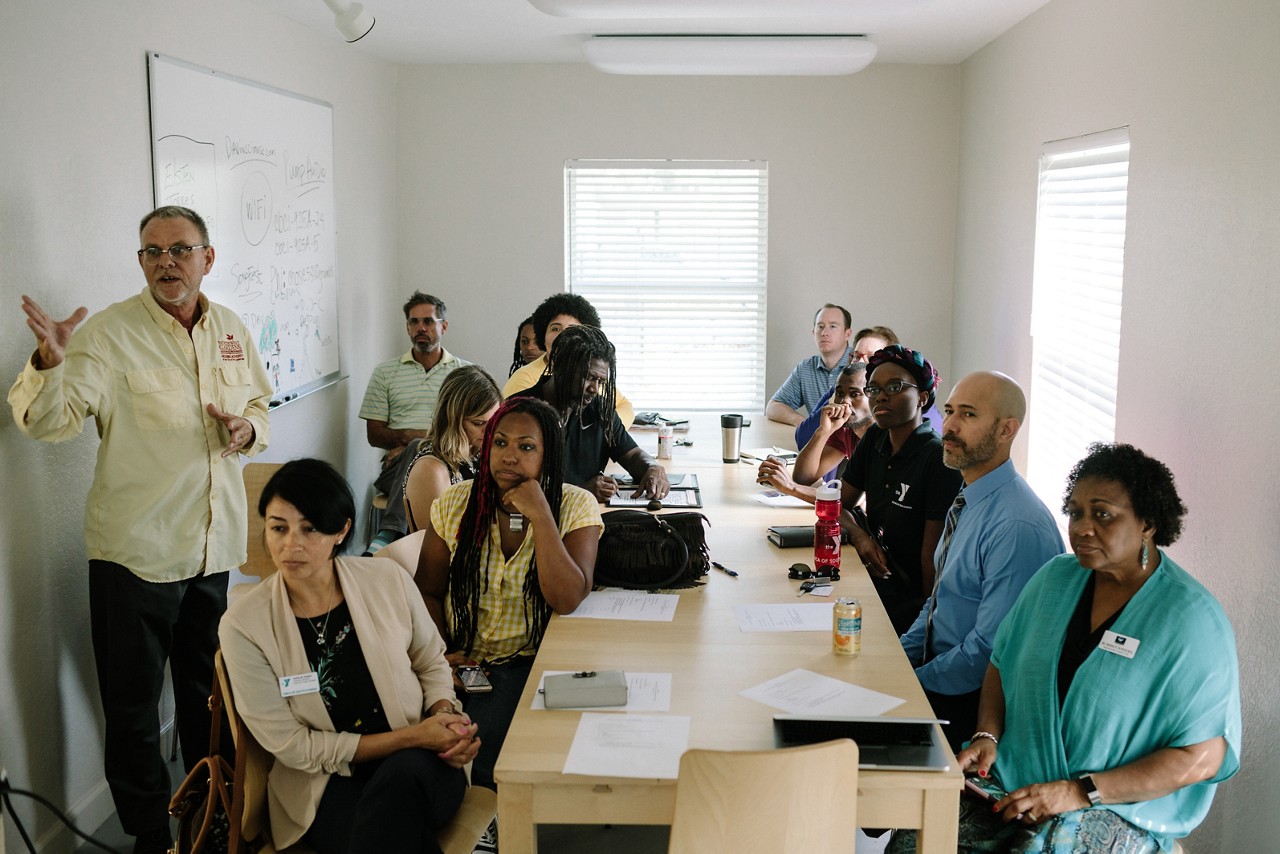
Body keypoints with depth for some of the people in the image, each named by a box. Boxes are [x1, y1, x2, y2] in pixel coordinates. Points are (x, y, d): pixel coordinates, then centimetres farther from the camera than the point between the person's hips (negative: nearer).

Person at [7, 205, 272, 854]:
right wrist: (50, 363, -38)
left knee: (209, 690, 22)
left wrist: (247, 429, -4)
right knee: (133, 707, 5)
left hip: (217, 544, 5)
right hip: (136, 549, -5)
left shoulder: (232, 330, 6)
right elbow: (48, 422, -18)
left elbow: (259, 406, 19)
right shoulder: (109, 332, -11)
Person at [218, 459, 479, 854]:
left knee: (402, 775, -35)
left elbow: (432, 664, 12)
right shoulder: (244, 625, -10)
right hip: (325, 783, -3)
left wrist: (444, 716, -11)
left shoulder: (388, 580, -4)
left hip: (418, 767, 3)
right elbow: (292, 746, -8)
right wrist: (412, 736, -14)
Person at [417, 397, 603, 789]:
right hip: (460, 658, 3)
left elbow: (568, 600, -19)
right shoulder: (455, 503, 2)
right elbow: (427, 591, 8)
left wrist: (540, 515, -23)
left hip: (527, 661, -2)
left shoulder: (576, 506, -6)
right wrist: (440, 654, -8)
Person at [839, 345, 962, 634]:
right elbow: (838, 506, 13)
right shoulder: (875, 439, 6)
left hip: (912, 599, -7)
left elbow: (932, 555, -17)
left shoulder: (940, 460, -18)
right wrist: (859, 536, -7)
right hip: (875, 582, 7)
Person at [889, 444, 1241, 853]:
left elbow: (1202, 757, -15)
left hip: (1121, 810, -4)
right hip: (1013, 781, 4)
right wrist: (987, 735, -3)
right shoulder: (1055, 578, 6)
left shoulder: (1193, 620, -12)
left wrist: (1080, 791, -19)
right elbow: (1002, 664, 17)